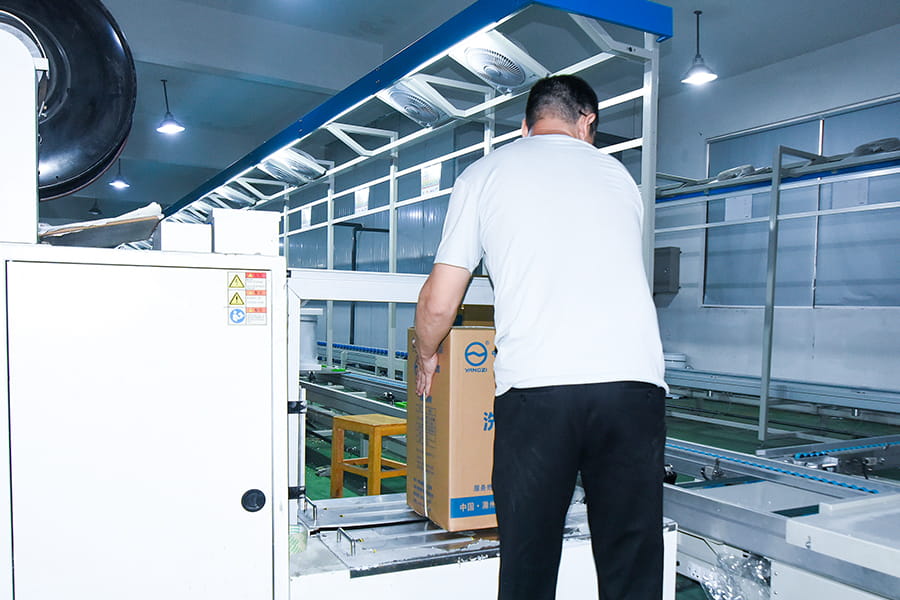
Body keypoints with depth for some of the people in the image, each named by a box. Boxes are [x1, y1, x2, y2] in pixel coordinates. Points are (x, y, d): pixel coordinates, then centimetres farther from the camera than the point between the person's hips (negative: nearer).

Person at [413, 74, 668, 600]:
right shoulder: (618, 175, 23)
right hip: (634, 381, 3)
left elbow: (438, 304, 11)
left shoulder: (484, 174, 14)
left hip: (535, 385, -2)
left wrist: (427, 358, 31)